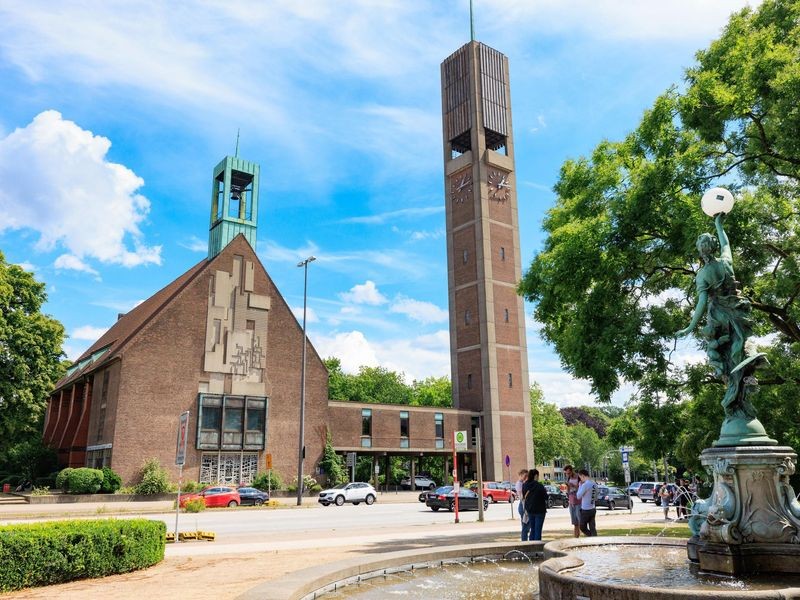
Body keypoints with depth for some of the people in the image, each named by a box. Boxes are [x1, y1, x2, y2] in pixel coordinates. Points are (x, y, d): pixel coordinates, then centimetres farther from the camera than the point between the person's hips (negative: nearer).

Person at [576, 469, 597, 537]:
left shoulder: (585, 485, -20)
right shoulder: (594, 484, 6)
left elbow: (578, 496, -12)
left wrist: (580, 486, -5)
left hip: (586, 510, -7)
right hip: (593, 509, 7)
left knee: (583, 527, 7)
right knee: (592, 528, 10)